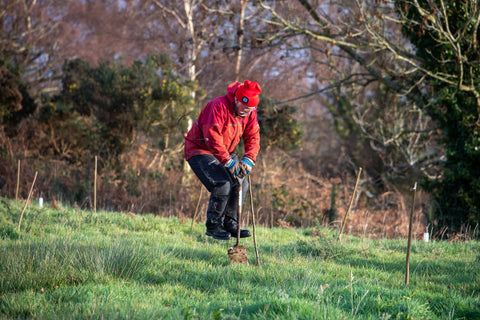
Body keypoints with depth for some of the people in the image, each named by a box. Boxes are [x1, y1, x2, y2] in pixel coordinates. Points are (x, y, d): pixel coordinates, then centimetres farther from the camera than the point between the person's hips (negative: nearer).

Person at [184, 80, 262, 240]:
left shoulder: (250, 112, -3)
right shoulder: (219, 107, -28)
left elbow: (253, 137, -2)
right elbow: (212, 138, -31)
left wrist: (248, 160, -19)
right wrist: (229, 162, -32)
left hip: (225, 151, 8)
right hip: (200, 150, -8)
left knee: (241, 183, 0)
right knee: (223, 184, -22)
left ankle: (230, 223, 11)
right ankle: (213, 226, -9)